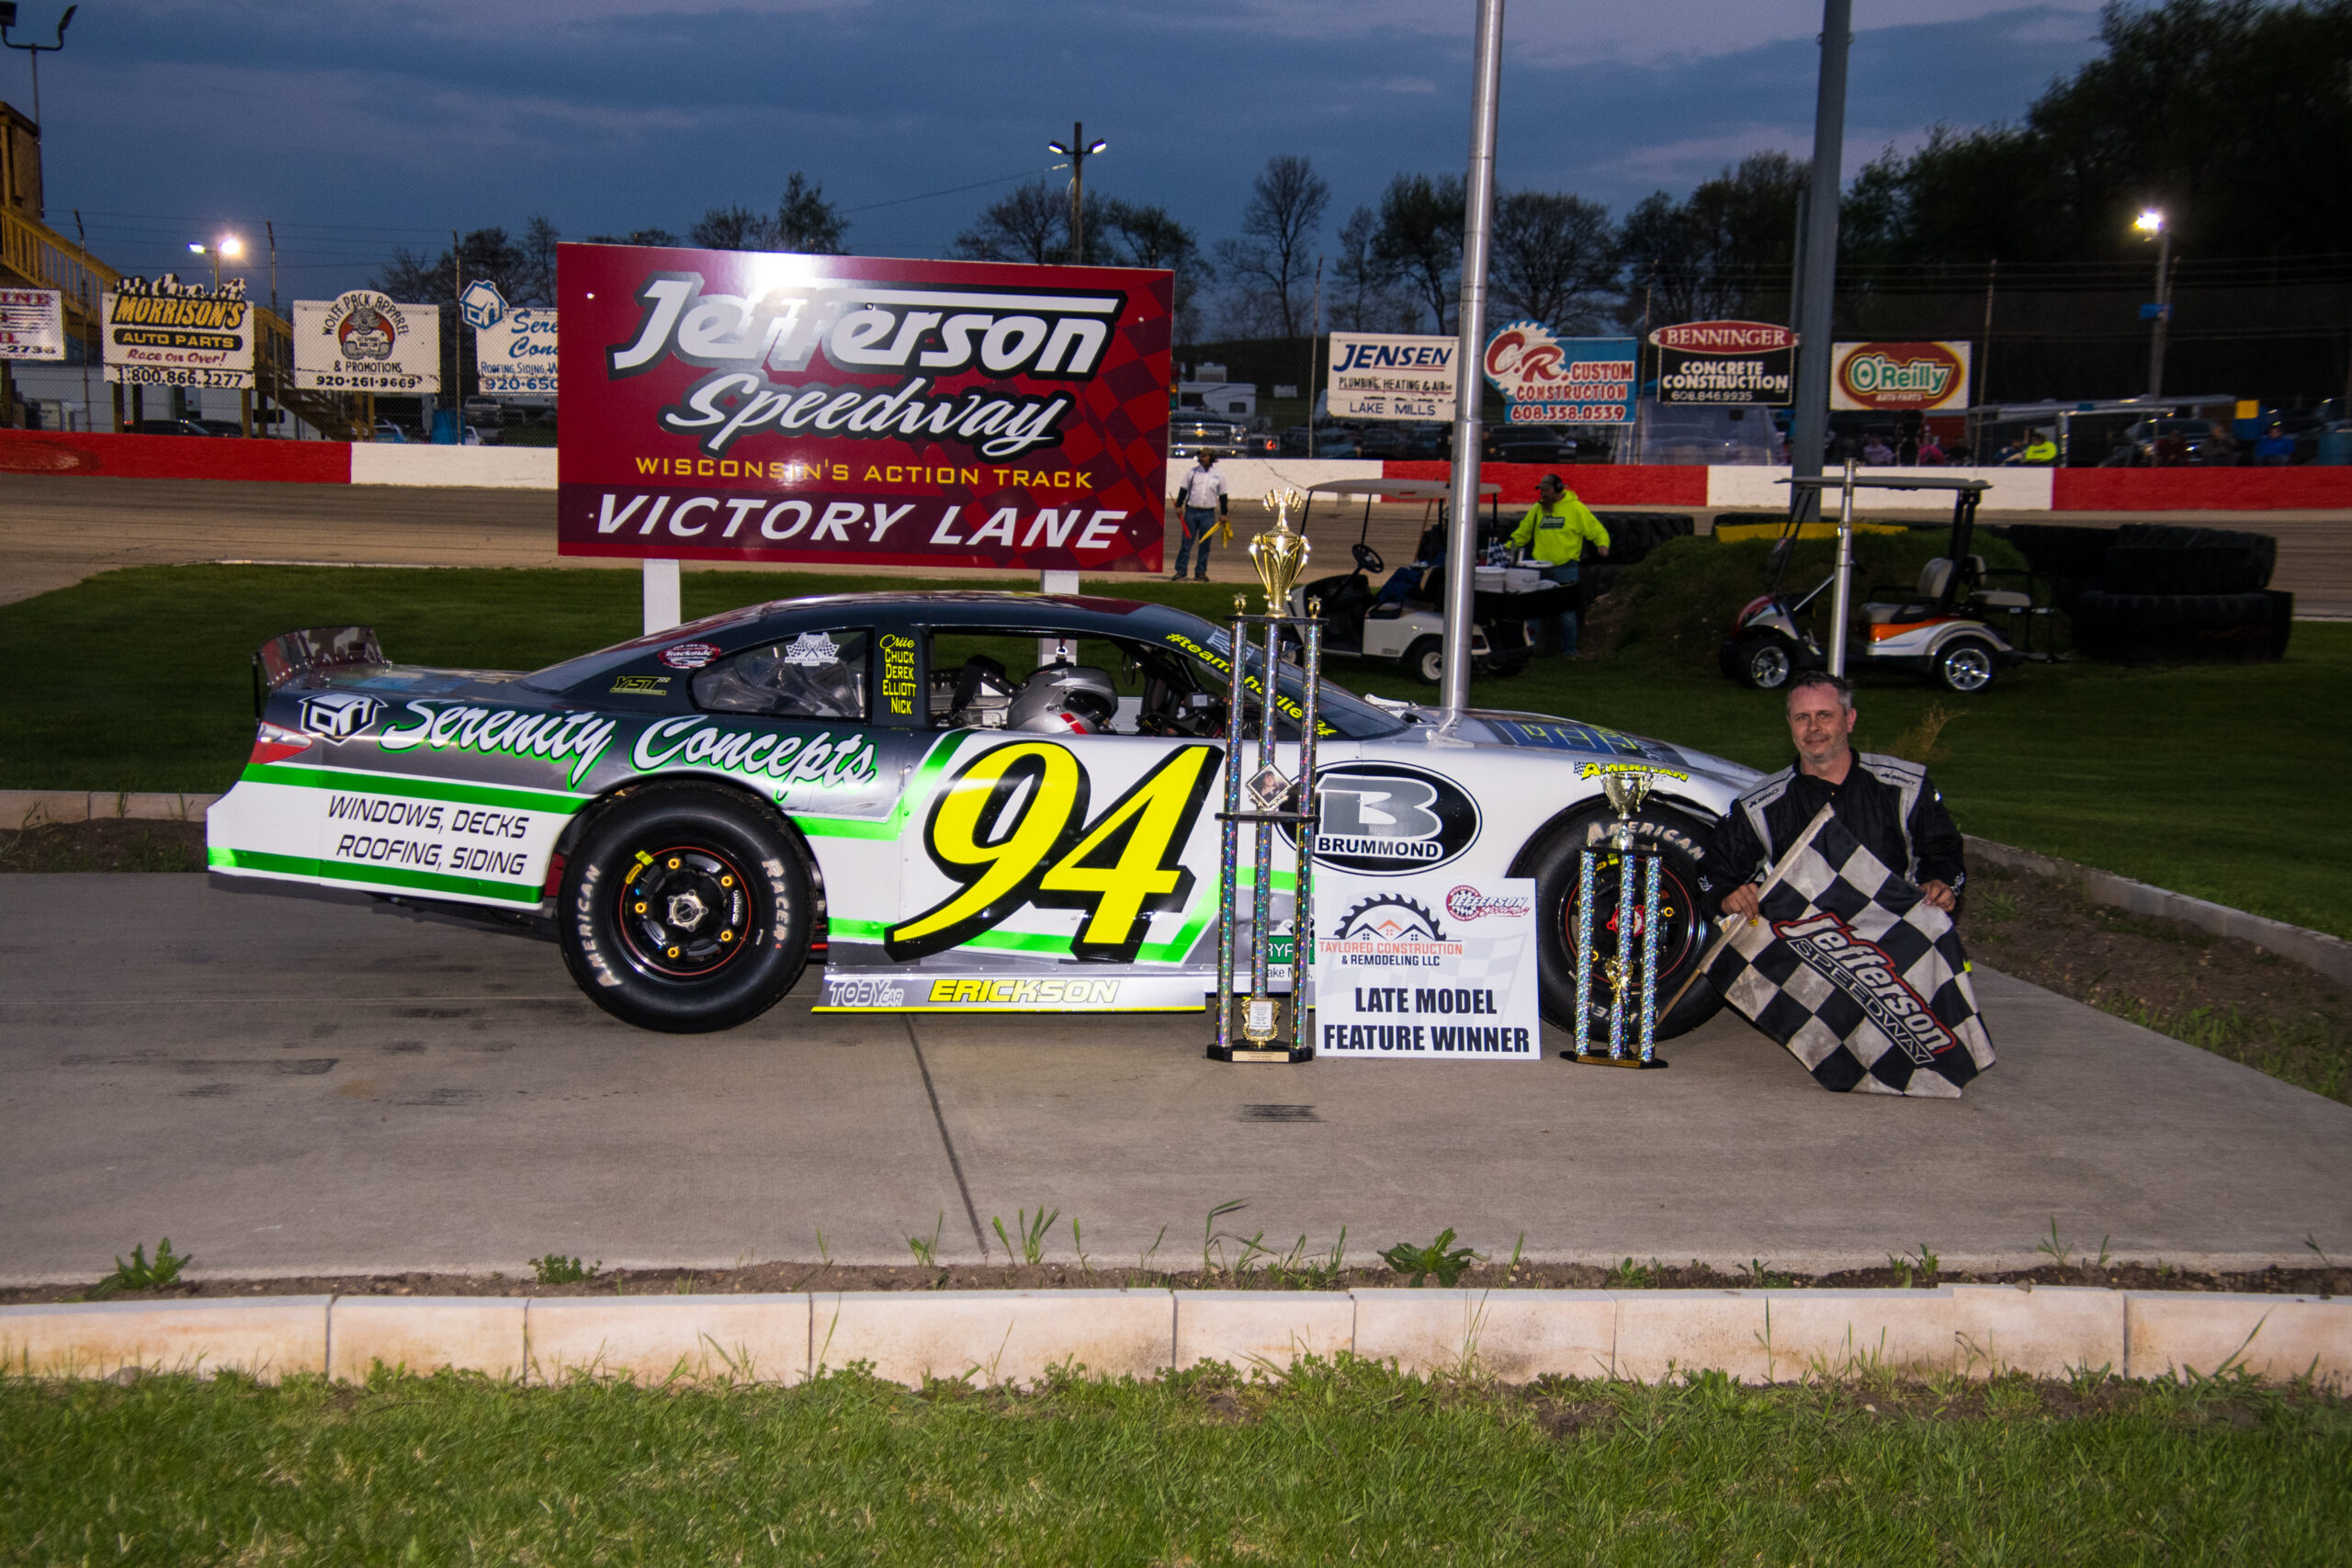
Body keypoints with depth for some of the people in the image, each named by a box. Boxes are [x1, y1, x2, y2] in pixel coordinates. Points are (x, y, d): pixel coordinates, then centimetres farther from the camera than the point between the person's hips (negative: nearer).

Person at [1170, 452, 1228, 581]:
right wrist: (1178, 506, 3)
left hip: (1208, 514, 0)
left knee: (1205, 544, 3)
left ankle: (1201, 572, 10)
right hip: (1191, 511, 0)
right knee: (1186, 542, -2)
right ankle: (1180, 571, 0)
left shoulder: (1219, 476, 6)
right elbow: (1183, 490, 10)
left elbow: (1223, 496, 11)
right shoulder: (1192, 472, 6)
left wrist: (1224, 514, 8)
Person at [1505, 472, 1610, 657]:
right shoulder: (1537, 509, 11)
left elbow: (1596, 530, 0)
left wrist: (1603, 544, -19)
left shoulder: (1576, 508, -1)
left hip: (1566, 568, -4)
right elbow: (1522, 533, 21)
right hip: (1539, 568, 4)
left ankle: (1569, 650, 13)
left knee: (1566, 612, 1)